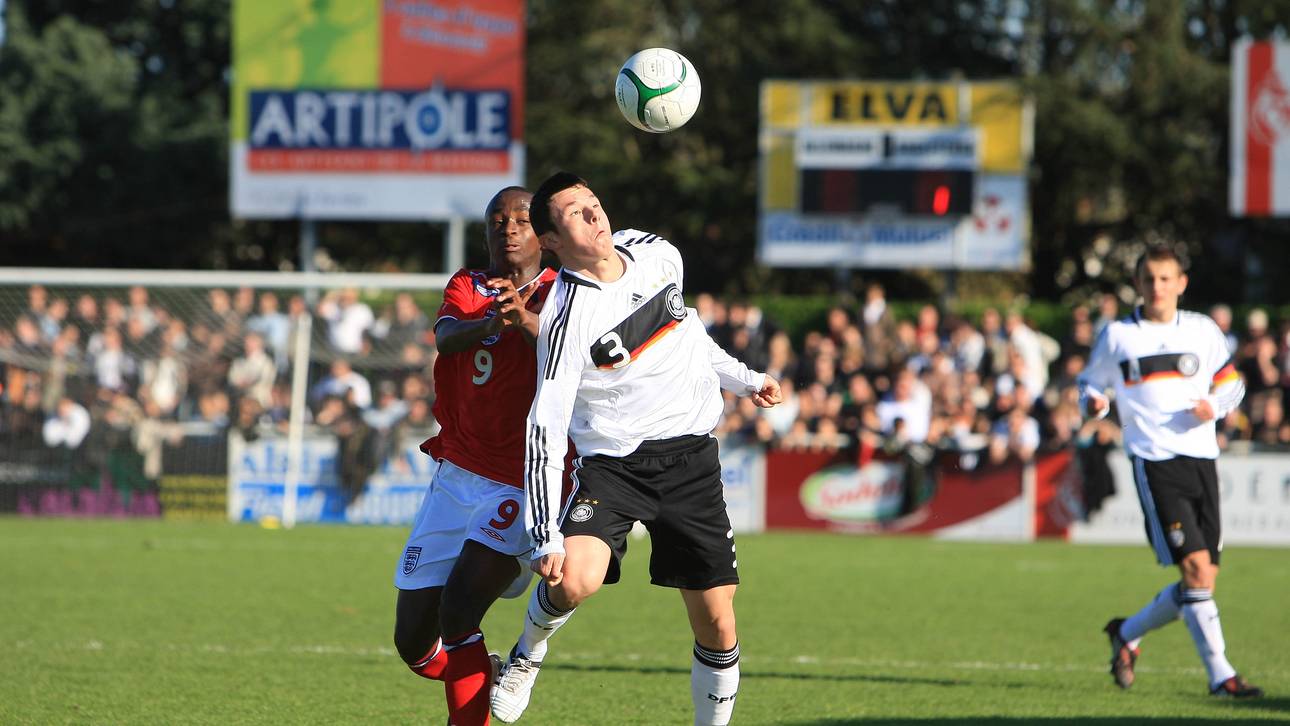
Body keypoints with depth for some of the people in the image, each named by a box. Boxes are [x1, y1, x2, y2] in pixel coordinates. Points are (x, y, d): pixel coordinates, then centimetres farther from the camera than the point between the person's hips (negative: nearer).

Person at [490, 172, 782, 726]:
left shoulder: (657, 254, 1)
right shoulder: (567, 316, -17)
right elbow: (546, 429, -20)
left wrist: (742, 378, 25)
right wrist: (547, 538, -27)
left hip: (691, 458, 5)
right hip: (612, 464, -4)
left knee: (717, 626, -1)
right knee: (573, 582, -29)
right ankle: (529, 653, 5)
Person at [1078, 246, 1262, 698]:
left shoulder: (1202, 331, 11)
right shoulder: (1117, 335, 5)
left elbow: (1231, 383, 18)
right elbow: (1092, 382, 14)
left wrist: (1215, 406, -4)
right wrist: (1093, 402, -9)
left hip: (1201, 457, 4)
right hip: (1154, 461, -4)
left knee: (1201, 582, 3)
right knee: (1196, 567, -16)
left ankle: (1127, 634, 26)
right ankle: (1219, 674, -13)